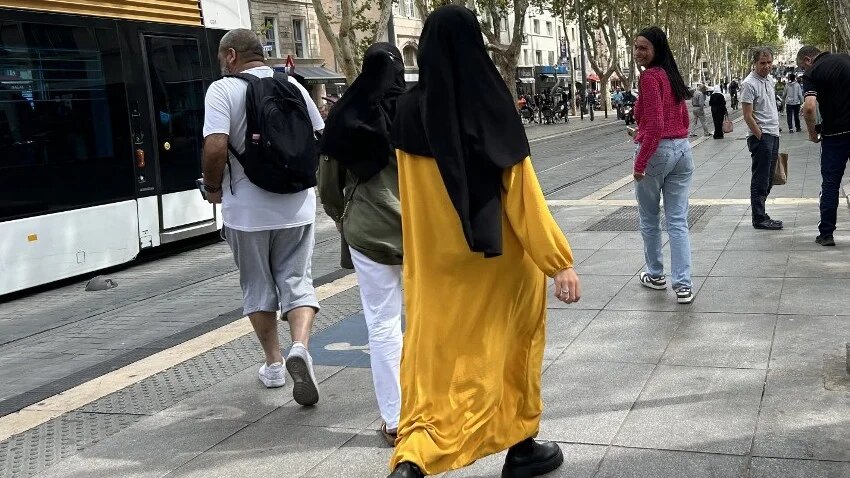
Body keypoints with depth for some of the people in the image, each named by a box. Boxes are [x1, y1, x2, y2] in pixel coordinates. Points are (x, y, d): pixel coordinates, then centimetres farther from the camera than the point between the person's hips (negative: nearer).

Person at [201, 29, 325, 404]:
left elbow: (215, 148, -20)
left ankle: (273, 364, 24)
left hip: (247, 209, -2)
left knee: (258, 286, 14)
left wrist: (213, 187, -3)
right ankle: (299, 347, -16)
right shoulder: (292, 85, 5)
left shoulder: (223, 90, -8)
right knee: (297, 281, 8)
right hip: (295, 205, 3)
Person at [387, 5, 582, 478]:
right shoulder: (493, 109, -15)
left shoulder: (410, 110, -4)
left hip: (437, 261, 3)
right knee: (510, 346, 17)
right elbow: (523, 194, -16)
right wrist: (560, 261, -13)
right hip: (500, 259, -2)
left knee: (436, 356, 6)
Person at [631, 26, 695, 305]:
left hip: (657, 151, -7)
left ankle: (655, 275, 27)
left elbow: (655, 125, -19)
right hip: (683, 151, 7)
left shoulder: (650, 76, -13)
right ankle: (683, 285, 0)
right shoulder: (673, 75, 13)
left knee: (649, 219, 13)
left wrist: (640, 162, -17)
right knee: (678, 221, 5)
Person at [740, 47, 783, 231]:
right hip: (760, 136, -9)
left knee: (767, 179, 12)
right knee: (760, 179, -5)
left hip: (773, 135, 9)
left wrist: (774, 135, 18)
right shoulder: (749, 84, -13)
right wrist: (761, 137, -16)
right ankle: (759, 219, 0)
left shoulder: (769, 80, 14)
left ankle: (760, 214, 19)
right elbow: (748, 116, -15)